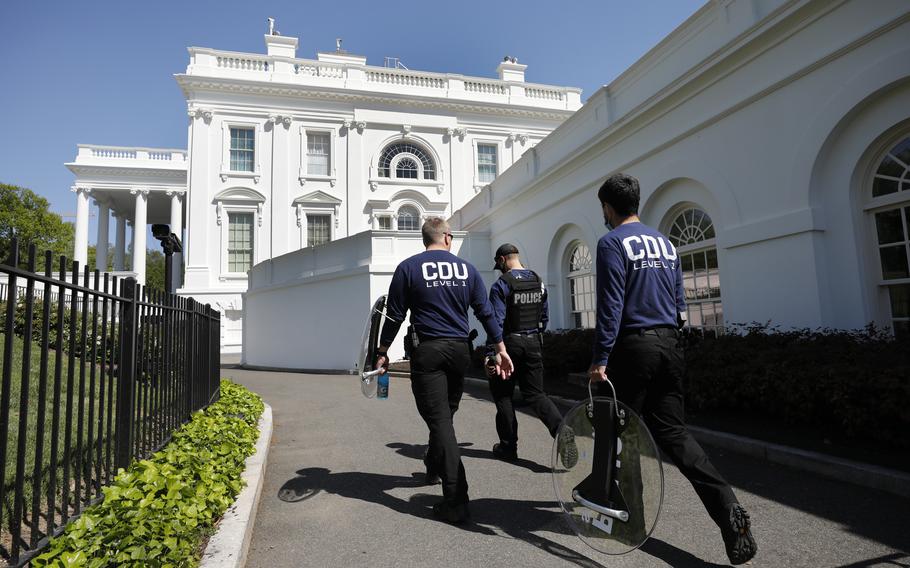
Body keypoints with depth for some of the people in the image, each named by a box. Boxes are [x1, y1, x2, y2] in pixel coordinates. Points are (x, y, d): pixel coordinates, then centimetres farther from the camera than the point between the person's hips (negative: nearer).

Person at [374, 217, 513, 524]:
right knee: (447, 413, 22)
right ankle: (434, 465, 44)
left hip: (427, 351, -4)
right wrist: (501, 348, 9)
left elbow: (394, 315, -2)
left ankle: (456, 500, -9)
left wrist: (382, 352, 7)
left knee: (439, 420, -4)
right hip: (461, 350, 4)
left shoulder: (408, 267, -2)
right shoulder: (467, 268, 7)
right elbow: (486, 312, 5)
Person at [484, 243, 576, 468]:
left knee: (502, 395, 10)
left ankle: (508, 446, 17)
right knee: (535, 393, 9)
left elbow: (497, 322, -17)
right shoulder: (538, 282, 8)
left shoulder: (501, 285, -11)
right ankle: (561, 428, -15)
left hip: (510, 343, -5)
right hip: (533, 343, 5)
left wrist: (491, 355, -16)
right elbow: (544, 318, 15)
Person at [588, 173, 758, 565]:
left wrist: (600, 359, -13)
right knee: (671, 431, 10)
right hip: (670, 346, 7)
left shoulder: (612, 243, -8)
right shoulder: (665, 242, 15)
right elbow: (679, 301, 17)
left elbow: (610, 306, -15)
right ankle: (728, 510, -3)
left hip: (633, 346, -6)